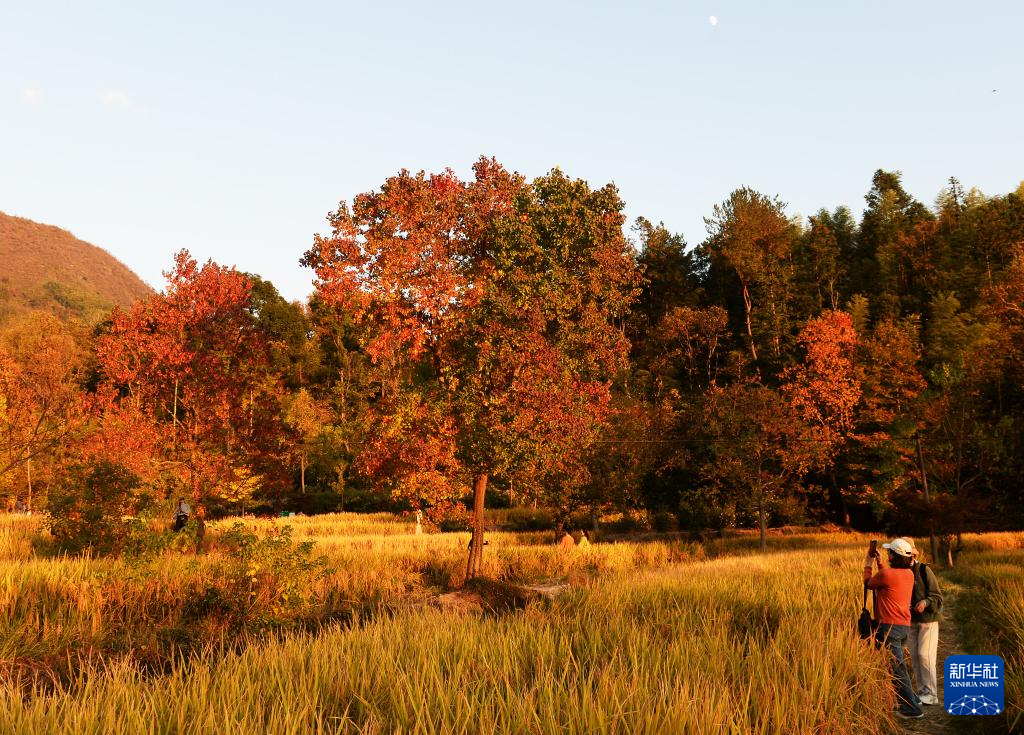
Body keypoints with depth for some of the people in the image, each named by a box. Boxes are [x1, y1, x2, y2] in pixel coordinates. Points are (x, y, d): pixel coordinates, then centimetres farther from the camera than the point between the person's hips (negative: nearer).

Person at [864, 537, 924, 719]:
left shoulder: (885, 574, -17)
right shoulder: (909, 574, 5)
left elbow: (869, 583, 2)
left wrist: (868, 564, 16)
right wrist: (879, 562, 24)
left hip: (890, 627, -8)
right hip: (904, 626, 8)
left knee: (897, 668, -3)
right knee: (898, 665, 23)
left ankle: (913, 709, 0)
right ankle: (911, 699, 29)